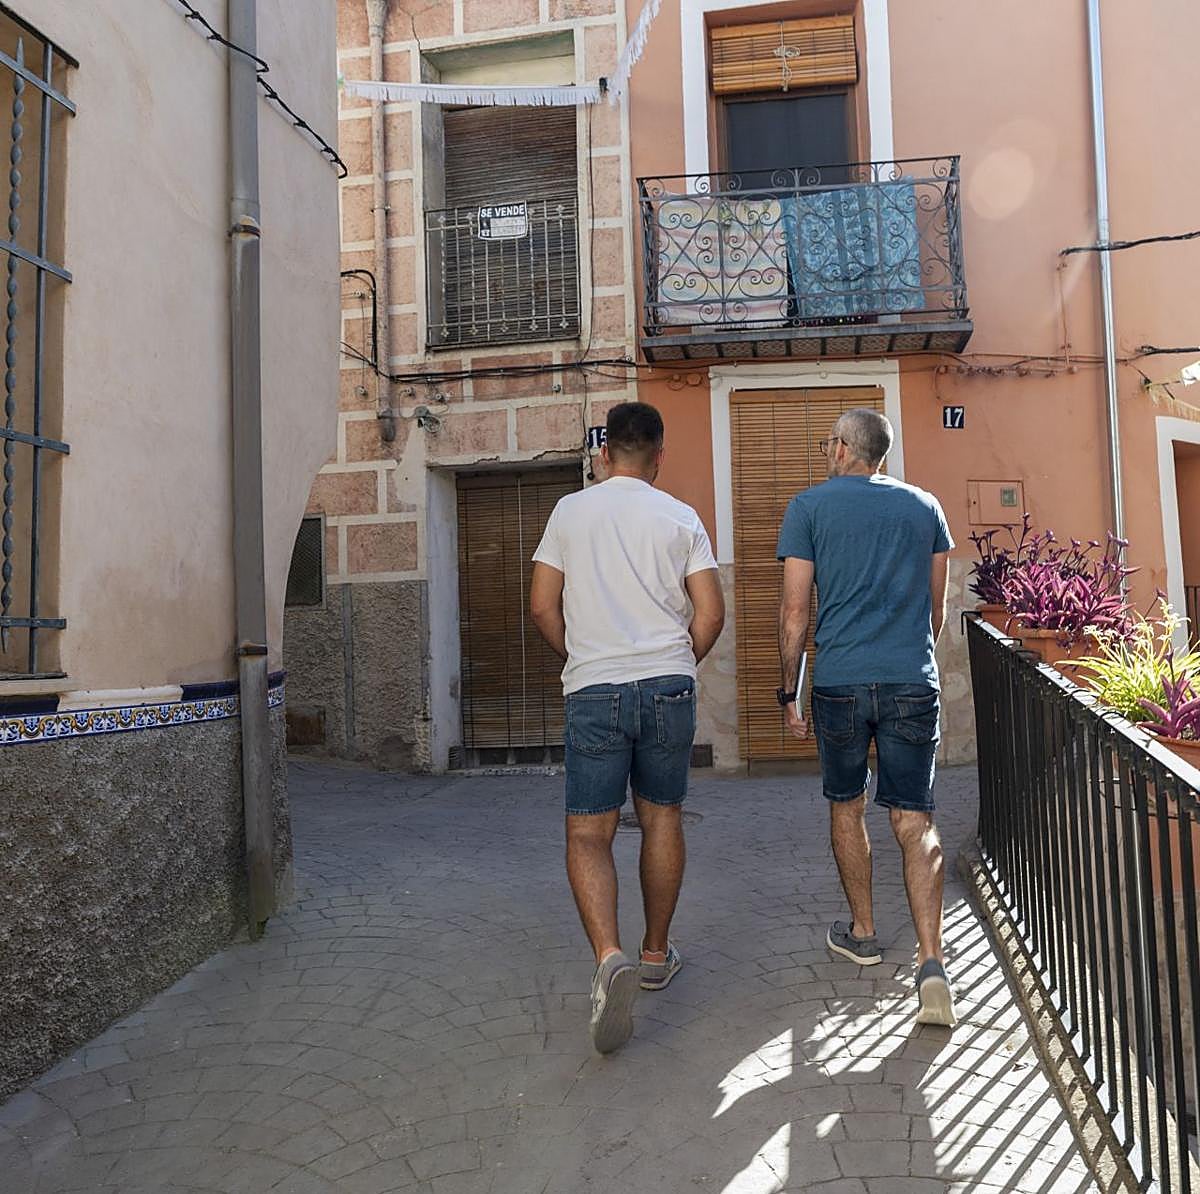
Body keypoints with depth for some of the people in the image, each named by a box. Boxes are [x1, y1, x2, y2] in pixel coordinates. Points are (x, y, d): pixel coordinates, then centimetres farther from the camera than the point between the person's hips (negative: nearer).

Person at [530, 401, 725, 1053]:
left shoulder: (570, 511, 4)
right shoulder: (681, 518, 4)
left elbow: (542, 606, 2)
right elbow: (711, 613, -1)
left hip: (593, 689, -1)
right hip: (668, 687, 2)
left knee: (588, 832, 2)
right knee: (662, 817, 16)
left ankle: (610, 957, -17)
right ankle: (656, 953, 28)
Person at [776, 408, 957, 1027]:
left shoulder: (809, 506, 0)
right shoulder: (924, 506, 10)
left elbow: (795, 610, -4)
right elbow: (937, 606, 16)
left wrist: (789, 691, 4)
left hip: (840, 681, -2)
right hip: (914, 682, 2)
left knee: (846, 807, 17)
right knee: (915, 822, 5)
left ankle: (862, 932, 31)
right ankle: (932, 962, -5)